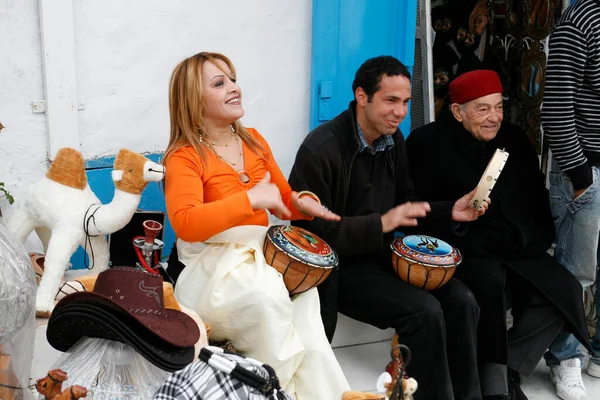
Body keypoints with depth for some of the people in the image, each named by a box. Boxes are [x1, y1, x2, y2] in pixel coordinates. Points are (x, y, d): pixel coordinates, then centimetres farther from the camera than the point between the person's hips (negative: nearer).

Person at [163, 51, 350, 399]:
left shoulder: (253, 140, 12)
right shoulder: (184, 157, -9)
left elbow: (283, 198, 22)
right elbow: (186, 225, -26)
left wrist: (303, 203, -3)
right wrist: (251, 198, -30)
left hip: (263, 254, 5)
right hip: (211, 266, -5)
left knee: (304, 297, -27)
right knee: (265, 295, -35)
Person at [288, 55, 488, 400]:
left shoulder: (393, 139, 5)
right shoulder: (321, 150, -19)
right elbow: (315, 232, -21)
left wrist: (449, 211, -3)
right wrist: (382, 223, -29)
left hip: (383, 253, 8)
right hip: (338, 265, -7)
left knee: (462, 302, -8)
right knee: (425, 311, -23)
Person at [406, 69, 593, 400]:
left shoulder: (514, 137, 11)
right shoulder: (427, 142, -5)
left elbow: (537, 197, 19)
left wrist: (538, 240, 5)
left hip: (519, 251, 6)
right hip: (466, 252, -6)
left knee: (565, 291, -13)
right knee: (490, 283, -35)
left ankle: (504, 369, -8)